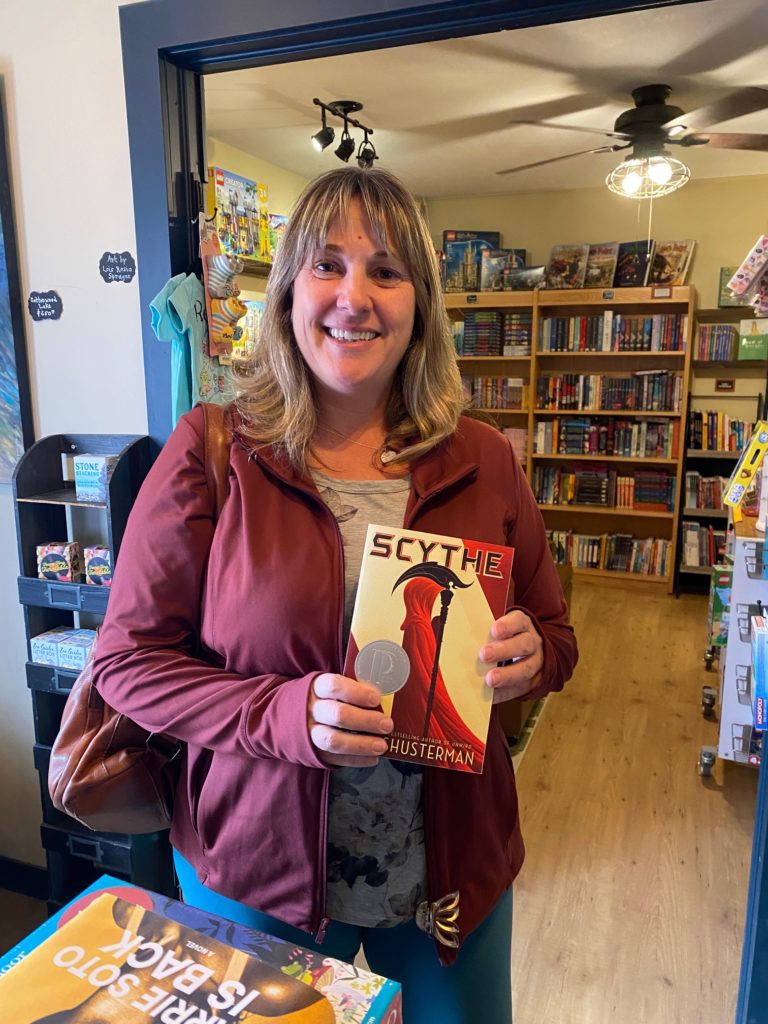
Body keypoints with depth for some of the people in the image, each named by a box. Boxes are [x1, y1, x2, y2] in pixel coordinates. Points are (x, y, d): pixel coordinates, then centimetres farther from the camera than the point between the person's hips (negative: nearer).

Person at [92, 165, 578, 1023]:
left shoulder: (482, 462, -5)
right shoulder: (210, 453, -13)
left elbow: (553, 634, 5)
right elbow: (128, 660, -11)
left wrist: (528, 659, -18)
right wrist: (283, 713, -26)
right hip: (259, 869, -1)